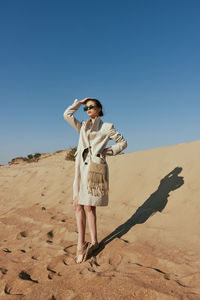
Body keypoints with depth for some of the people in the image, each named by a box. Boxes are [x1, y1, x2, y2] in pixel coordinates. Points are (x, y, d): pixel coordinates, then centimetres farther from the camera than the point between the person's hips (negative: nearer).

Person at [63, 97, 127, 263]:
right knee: (77, 205, -2)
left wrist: (108, 150, -1)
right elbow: (67, 114, 11)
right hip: (82, 167, 5)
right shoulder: (82, 126, 19)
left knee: (90, 206, 0)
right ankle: (87, 243, 7)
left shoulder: (107, 127, 6)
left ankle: (89, 243, 16)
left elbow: (123, 142, 10)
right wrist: (80, 102, 16)